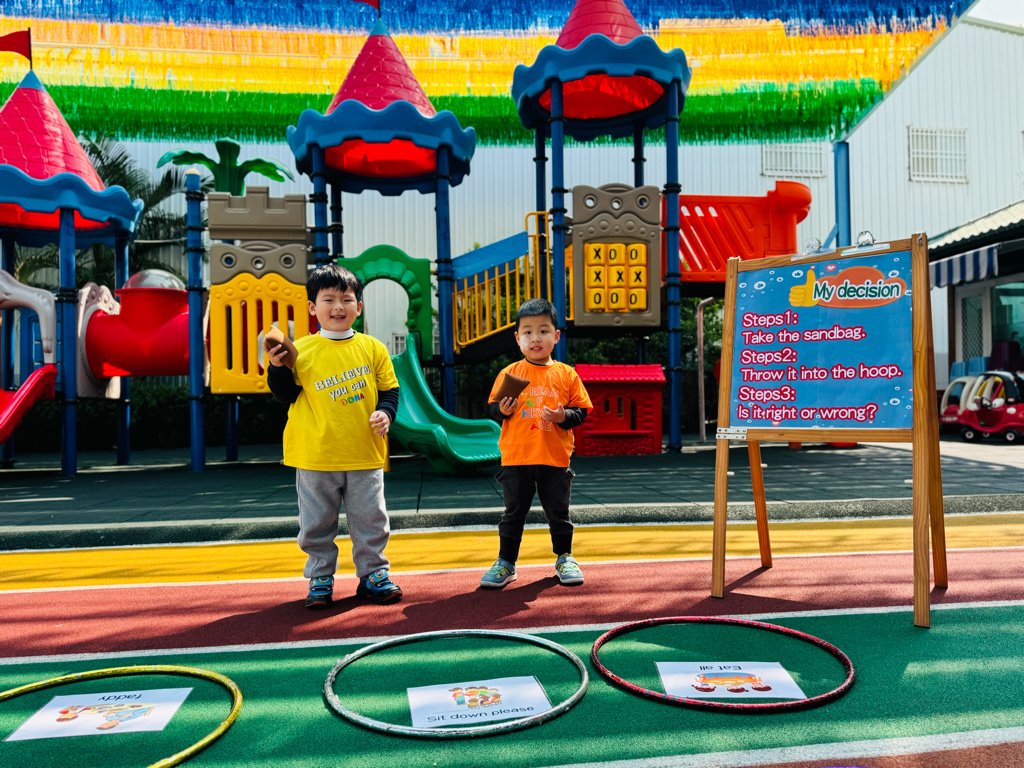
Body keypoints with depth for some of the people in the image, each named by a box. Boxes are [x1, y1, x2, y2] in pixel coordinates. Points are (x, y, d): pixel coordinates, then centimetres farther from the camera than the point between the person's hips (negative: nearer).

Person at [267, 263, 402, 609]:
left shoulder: (372, 347, 3)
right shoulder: (300, 350, -1)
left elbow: (390, 389, 7)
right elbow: (286, 395, 0)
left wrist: (385, 412, -11)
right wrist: (277, 368, -15)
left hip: (365, 454, 1)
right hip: (316, 456, -1)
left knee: (370, 520, 9)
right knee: (317, 523, 10)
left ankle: (373, 574, 26)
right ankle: (320, 578, 27)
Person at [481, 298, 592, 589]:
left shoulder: (566, 374, 2)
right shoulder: (509, 373, 2)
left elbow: (582, 410, 3)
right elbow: (493, 408, 5)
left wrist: (564, 416, -16)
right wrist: (502, 410, -17)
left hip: (555, 458, 0)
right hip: (516, 458, 0)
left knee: (558, 512, 12)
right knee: (513, 512, 9)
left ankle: (564, 558, 32)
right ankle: (505, 563, 23)